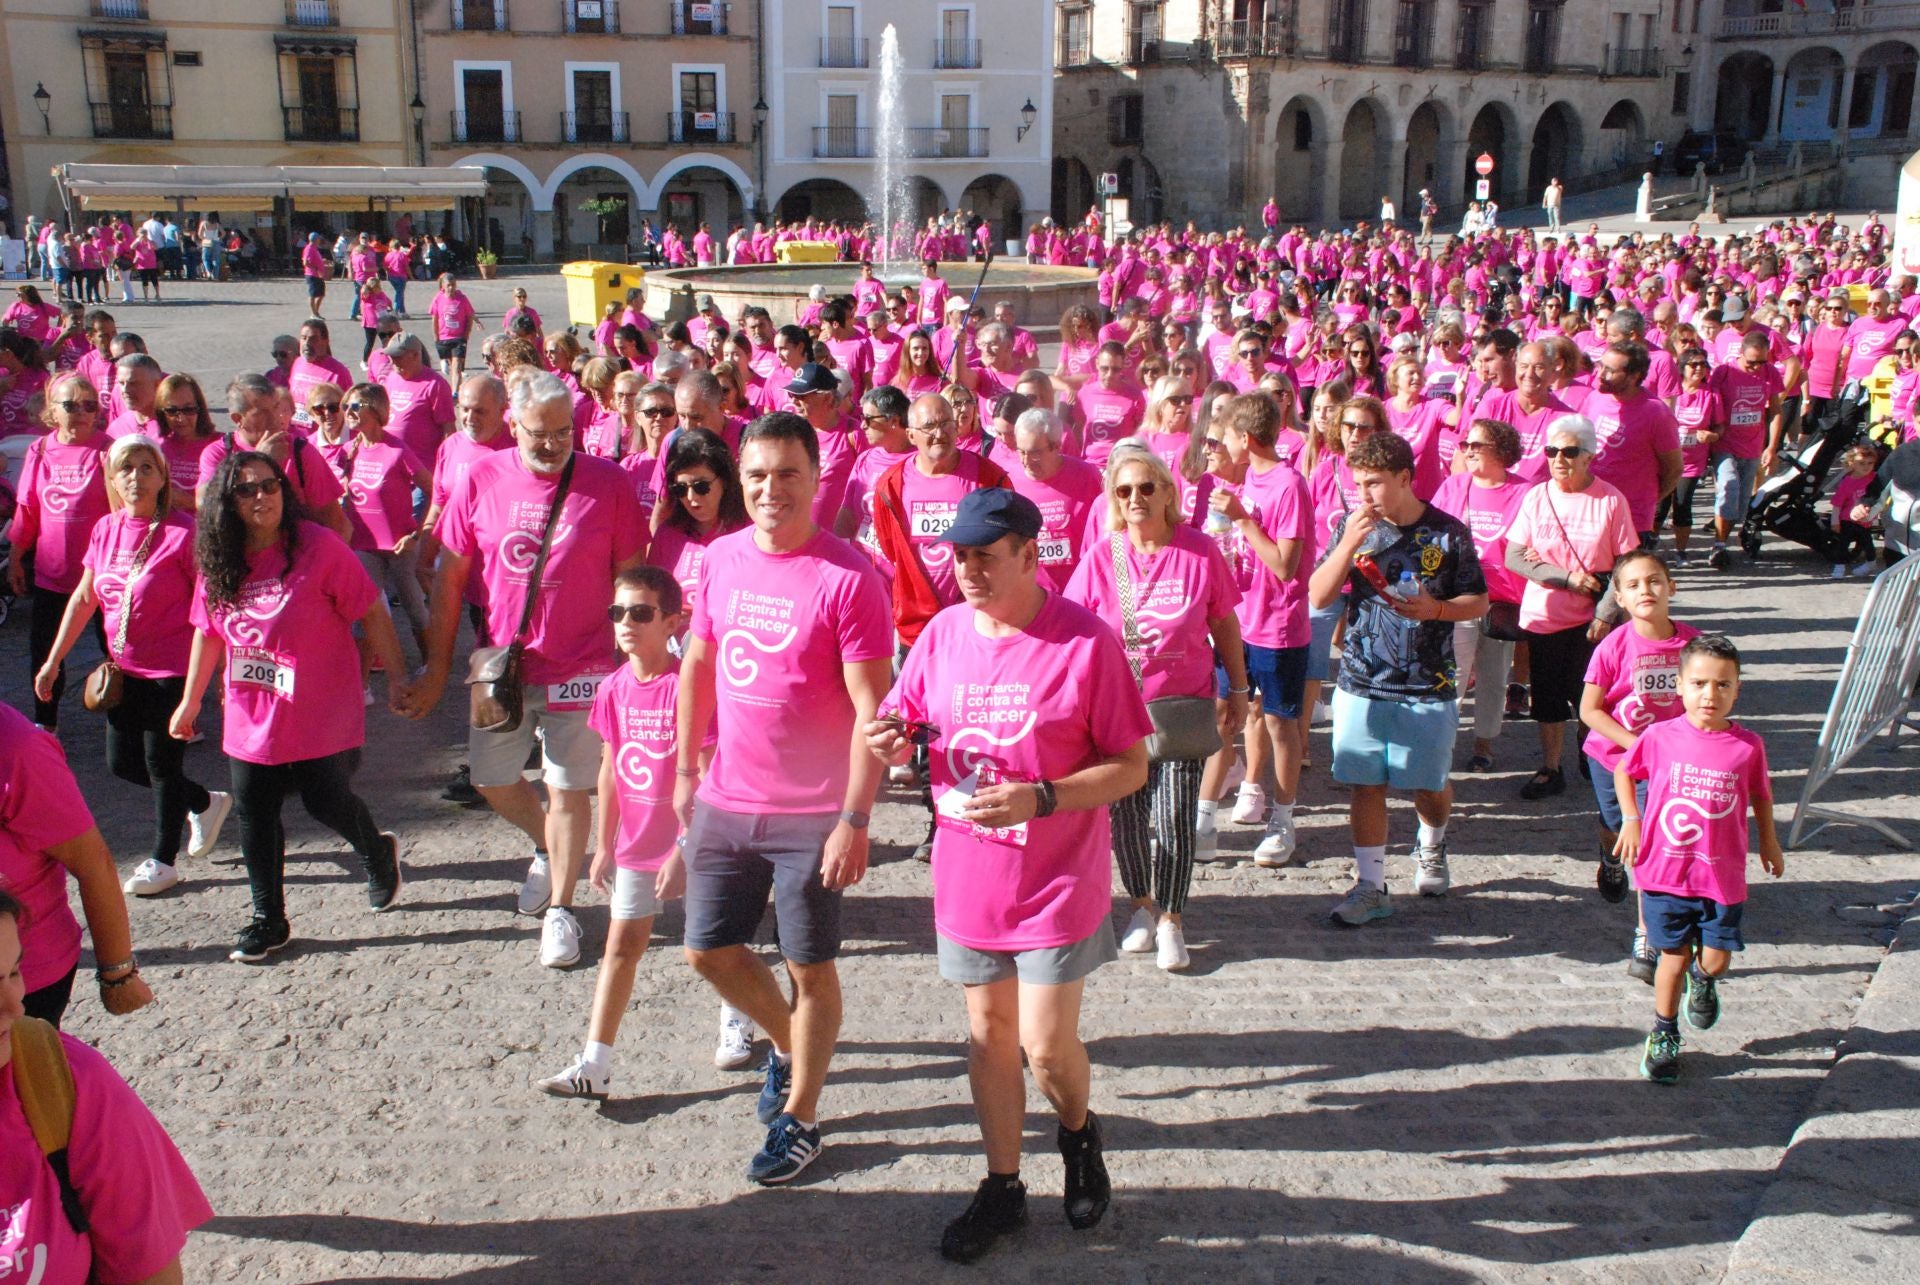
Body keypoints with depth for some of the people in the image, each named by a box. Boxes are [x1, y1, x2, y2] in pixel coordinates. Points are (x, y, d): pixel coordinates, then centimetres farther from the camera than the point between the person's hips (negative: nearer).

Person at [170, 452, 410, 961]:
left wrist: (396, 677, -10)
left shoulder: (319, 546, -13)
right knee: (254, 812, 8)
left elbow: (372, 613, -10)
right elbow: (208, 632, 14)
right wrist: (190, 701, 18)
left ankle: (379, 852, 35)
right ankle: (268, 920, 22)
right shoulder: (218, 560, 2)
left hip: (321, 714, -5)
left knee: (327, 802, 1)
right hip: (251, 718, 5)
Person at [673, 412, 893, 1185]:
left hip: (813, 815, -6)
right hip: (725, 801, 6)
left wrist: (855, 821, -20)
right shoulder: (721, 559, 2)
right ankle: (788, 1043, 41)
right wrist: (686, 770, 14)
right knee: (709, 949, 14)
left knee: (810, 968, 7)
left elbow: (871, 709, -17)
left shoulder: (848, 577, -16)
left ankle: (799, 1118, 27)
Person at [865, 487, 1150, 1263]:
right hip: (967, 876, 4)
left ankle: (1079, 1135, 34)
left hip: (1058, 882, -4)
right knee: (988, 1032, 15)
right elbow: (907, 731, 10)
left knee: (1045, 1045, 0)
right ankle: (1003, 1187, 33)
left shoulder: (1085, 640, -15)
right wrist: (891, 740, -14)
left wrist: (1040, 800, -26)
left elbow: (1131, 767, -12)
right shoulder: (943, 633, -1)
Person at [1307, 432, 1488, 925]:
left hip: (1428, 686, -1)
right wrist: (1348, 544, -17)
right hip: (1361, 684, 1)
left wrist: (1436, 609, -16)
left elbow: (1479, 601, 4)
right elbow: (1319, 595, -4)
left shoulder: (1447, 533, -2)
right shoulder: (1351, 527, 1)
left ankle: (1431, 846, 41)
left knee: (1430, 786, 10)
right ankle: (1370, 886, 11)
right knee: (1366, 784, 2)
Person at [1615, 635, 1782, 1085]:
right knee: (1674, 959, 7)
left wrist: (1769, 841, 20)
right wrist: (1631, 820, 0)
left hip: (1723, 875, 1)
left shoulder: (1747, 746, -6)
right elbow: (1623, 770, 9)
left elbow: (1760, 793, 12)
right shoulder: (1660, 736, -8)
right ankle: (1663, 1037, 27)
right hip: (1665, 871, -1)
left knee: (1716, 959, 5)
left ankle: (1702, 980, 43)